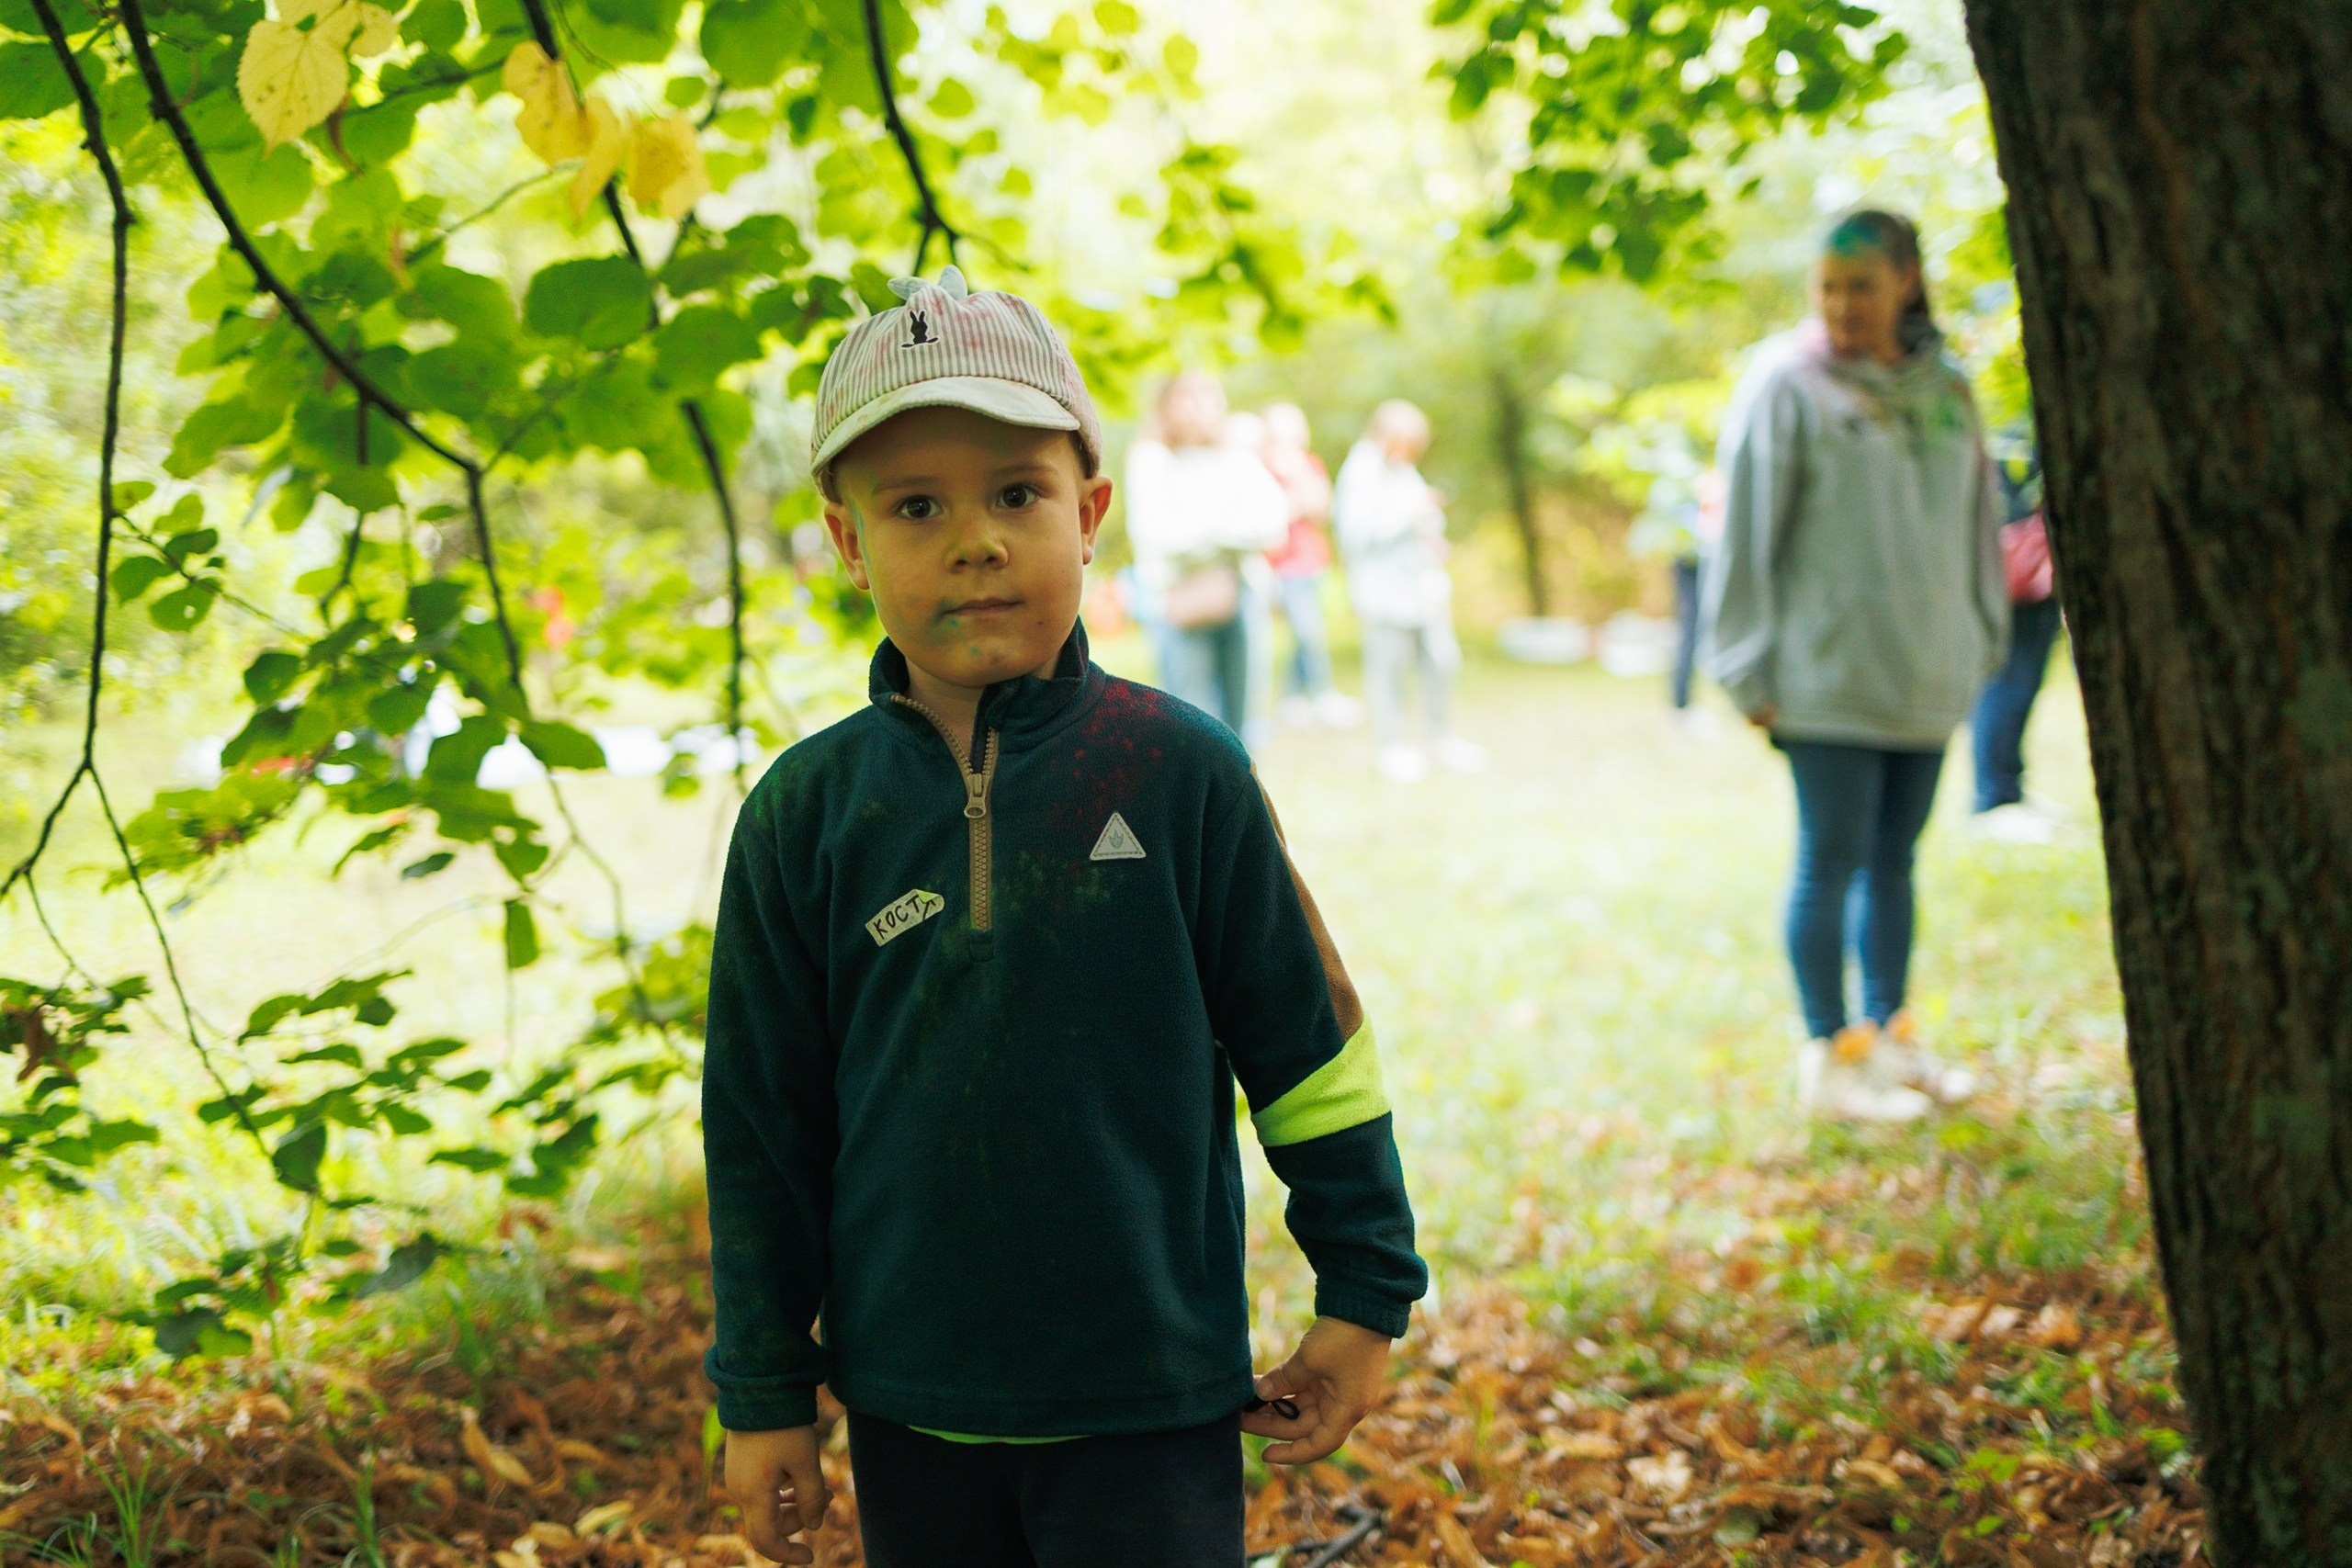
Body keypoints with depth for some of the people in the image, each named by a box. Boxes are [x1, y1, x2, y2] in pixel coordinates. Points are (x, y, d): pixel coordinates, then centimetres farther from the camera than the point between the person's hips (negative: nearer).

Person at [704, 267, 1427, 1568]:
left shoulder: (1181, 774, -7)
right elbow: (760, 1123, 3)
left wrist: (1365, 1299, 3)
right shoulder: (806, 814, -3)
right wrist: (763, 1396, 6)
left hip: (1150, 1407, -2)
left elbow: (1312, 1046, 1)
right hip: (911, 1404, 2)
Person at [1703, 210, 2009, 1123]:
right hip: (1827, 679, -5)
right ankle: (1829, 1057, 7)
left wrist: (1982, 641, 15)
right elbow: (1746, 533, -7)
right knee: (1832, 861, -1)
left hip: (1927, 680, 5)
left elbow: (1976, 524, 17)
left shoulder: (1946, 390, 9)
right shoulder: (1788, 385, -7)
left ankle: (1890, 1037, 25)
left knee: (1895, 859, 13)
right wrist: (1751, 673, -9)